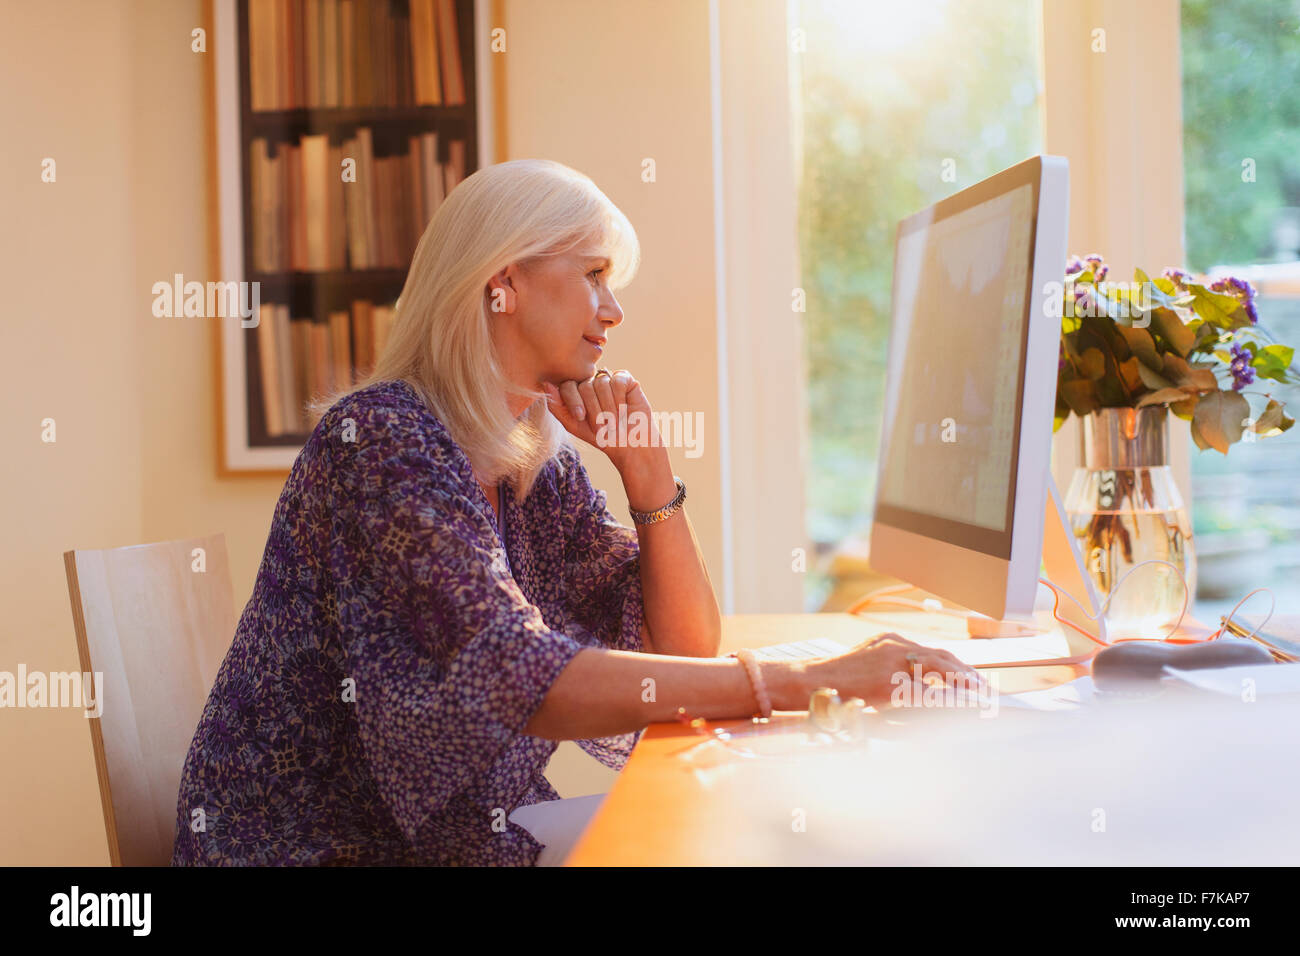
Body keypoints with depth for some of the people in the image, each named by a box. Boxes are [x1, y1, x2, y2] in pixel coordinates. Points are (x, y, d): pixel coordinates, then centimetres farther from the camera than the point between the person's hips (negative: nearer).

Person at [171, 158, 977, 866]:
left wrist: (647, 469, -7)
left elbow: (686, 646, 6)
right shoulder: (380, 436, -18)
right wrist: (799, 682, -32)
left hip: (470, 833, 7)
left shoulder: (541, 465, 4)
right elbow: (516, 682, -29)